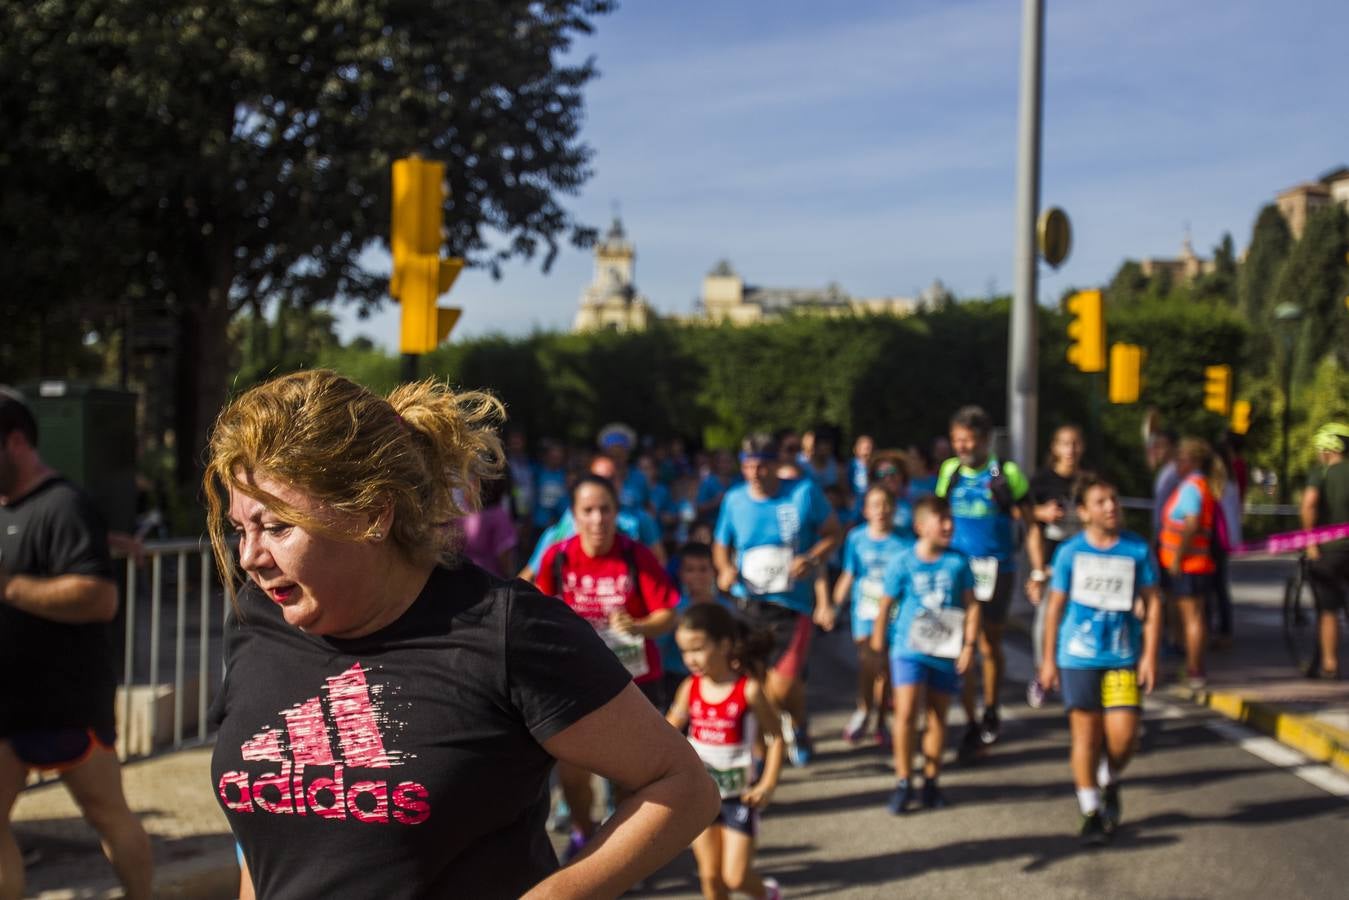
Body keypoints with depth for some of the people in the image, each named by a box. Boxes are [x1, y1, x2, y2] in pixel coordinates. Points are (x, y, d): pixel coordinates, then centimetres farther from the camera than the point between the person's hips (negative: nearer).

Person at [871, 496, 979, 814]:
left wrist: (969, 644, -2)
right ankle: (903, 782, -1)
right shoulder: (903, 563, -7)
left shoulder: (958, 562, -2)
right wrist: (879, 637, 10)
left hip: (946, 651, 3)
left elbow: (972, 605, 4)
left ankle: (931, 781, 23)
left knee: (938, 716, 10)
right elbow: (886, 603, 3)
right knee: (906, 713, -14)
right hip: (909, 649, -3)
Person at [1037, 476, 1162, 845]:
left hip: (1123, 657, 0)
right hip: (1078, 657, 0)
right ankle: (1091, 811, 17)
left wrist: (1150, 655, -3)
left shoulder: (1137, 549, 0)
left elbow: (1152, 604, 4)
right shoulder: (1070, 551, 0)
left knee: (1123, 734, -7)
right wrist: (1048, 659, 6)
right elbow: (1055, 606, 6)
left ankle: (1109, 782, 26)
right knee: (1086, 733, 1)